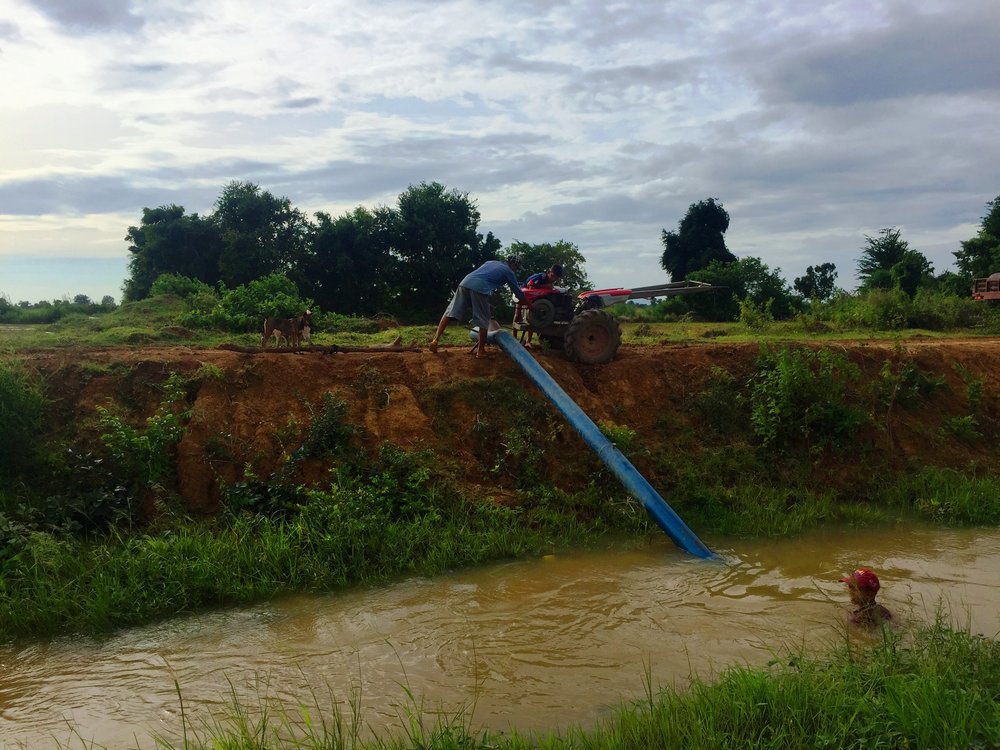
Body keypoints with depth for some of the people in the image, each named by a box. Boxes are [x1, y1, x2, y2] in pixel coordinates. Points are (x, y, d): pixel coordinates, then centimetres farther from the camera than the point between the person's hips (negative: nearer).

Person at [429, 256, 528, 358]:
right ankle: (480, 350, 12)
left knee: (450, 313, 0)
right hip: (480, 288, -5)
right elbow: (518, 292, 23)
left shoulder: (490, 262, 34)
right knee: (483, 321, 8)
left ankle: (435, 339, -11)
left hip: (465, 282, 6)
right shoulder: (508, 272, 17)